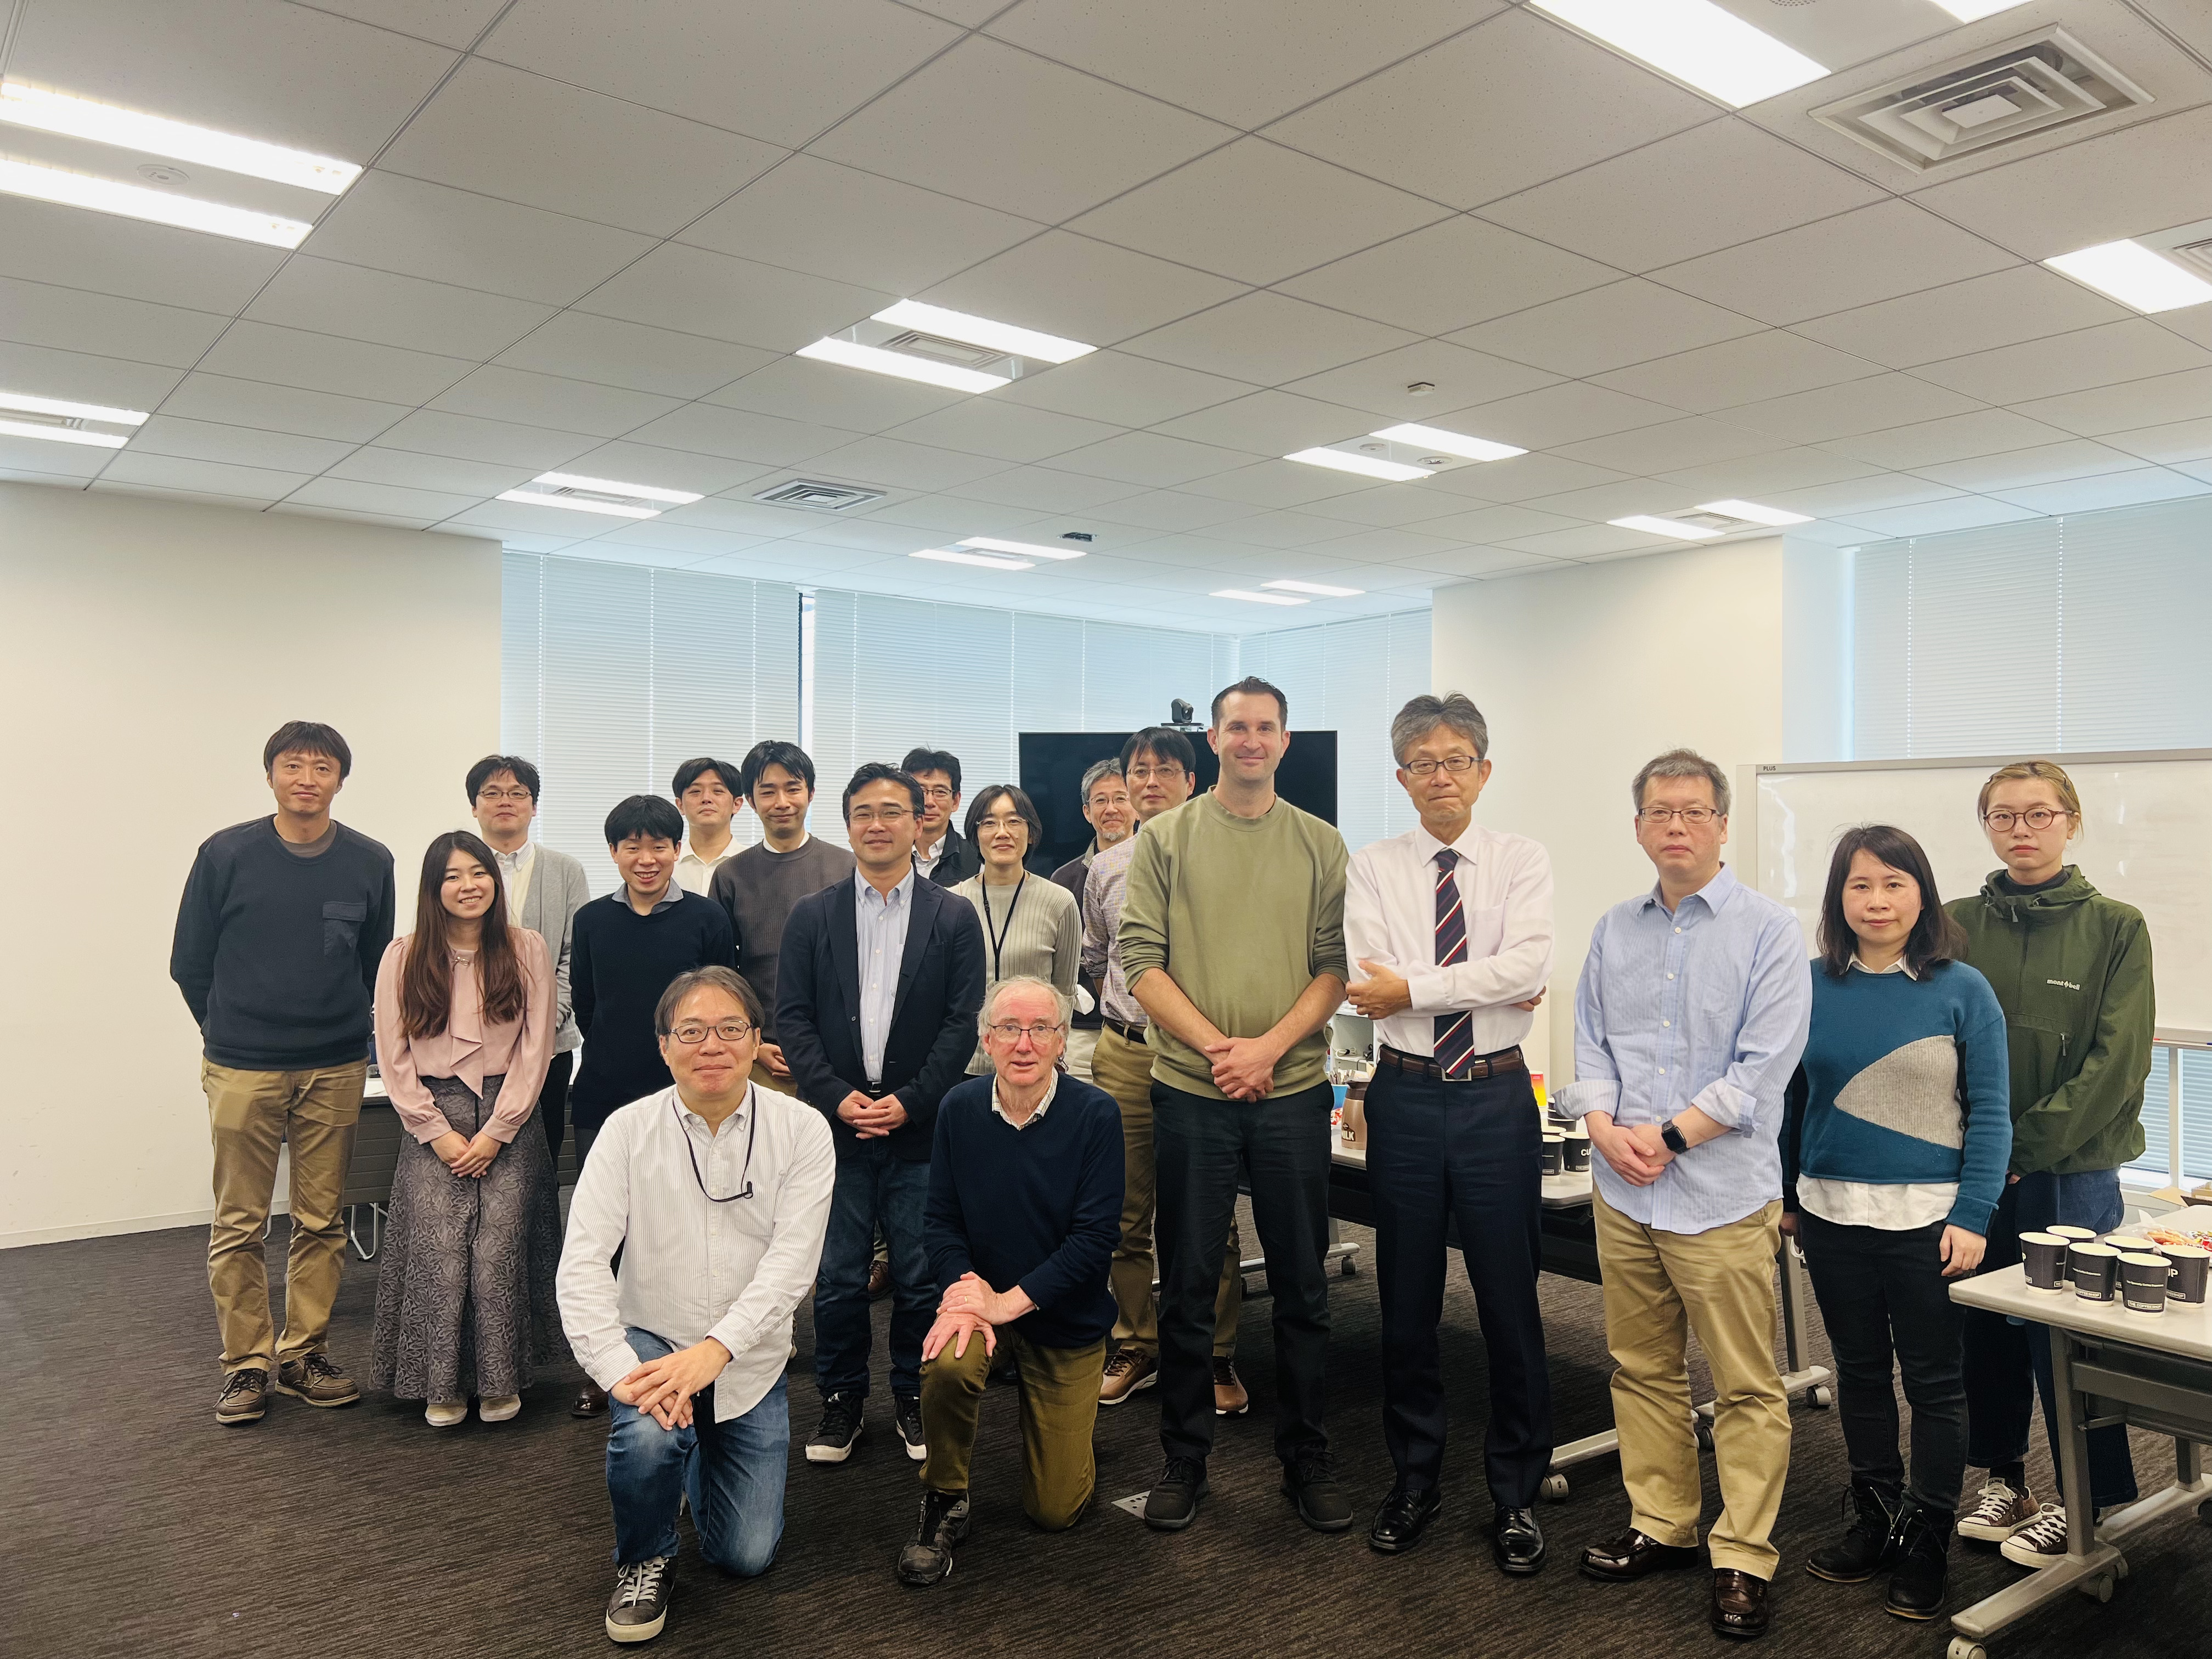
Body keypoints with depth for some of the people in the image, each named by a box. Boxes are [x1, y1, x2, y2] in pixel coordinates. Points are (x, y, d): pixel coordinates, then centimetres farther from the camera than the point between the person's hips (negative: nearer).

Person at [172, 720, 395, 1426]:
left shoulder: (369, 863, 1)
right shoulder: (226, 855, -4)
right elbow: (189, 963, 5)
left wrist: (337, 1030, 10)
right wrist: (232, 1030, 10)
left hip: (336, 1071, 2)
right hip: (242, 1071, -1)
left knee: (322, 1222, 8)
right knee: (239, 1226, 5)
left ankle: (305, 1352, 22)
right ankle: (246, 1363, 17)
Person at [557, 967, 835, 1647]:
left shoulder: (802, 1130, -12)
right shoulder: (629, 1130, -11)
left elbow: (793, 1259, -19)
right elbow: (582, 1261, -17)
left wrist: (715, 1349, -32)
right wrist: (620, 1370, -30)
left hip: (750, 1359, 1)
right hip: (652, 1339, 0)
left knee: (745, 1556, 2)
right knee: (648, 1435, -33)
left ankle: (701, 1461, 37)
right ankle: (644, 1563, 2)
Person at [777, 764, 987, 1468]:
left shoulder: (954, 918, 4)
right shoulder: (812, 916, 7)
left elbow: (963, 1022, -1)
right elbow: (792, 1017, 3)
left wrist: (911, 1101, -11)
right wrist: (836, 1096, -9)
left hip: (920, 1123, -1)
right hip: (837, 1120, 1)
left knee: (920, 1276, 5)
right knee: (838, 1276, 6)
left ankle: (914, 1397, 23)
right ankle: (841, 1400, 22)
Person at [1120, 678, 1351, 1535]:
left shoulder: (1321, 845, 6)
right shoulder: (1165, 839, 3)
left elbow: (1337, 966, 1)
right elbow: (1142, 961, -2)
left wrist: (1269, 1046, -12)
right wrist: (1218, 1046, -11)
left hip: (1295, 1089, 1)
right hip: (1189, 1088, -1)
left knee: (1302, 1285, 9)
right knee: (1187, 1284, 8)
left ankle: (1307, 1458, 24)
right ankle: (1184, 1457, 23)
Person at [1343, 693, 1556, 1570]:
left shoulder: (1521, 862, 1)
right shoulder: (1372, 868, 1)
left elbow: (1529, 964, -16)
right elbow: (1373, 988, -11)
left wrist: (1413, 987, -17)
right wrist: (1490, 985, -13)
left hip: (1496, 1098, -1)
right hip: (1406, 1097, 1)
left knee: (1510, 1300, 7)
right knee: (1407, 1300, 12)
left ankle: (1516, 1494, 25)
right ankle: (1414, 1479, 30)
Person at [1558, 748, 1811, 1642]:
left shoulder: (1768, 930, -5)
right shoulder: (1614, 931, 11)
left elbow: (1764, 1066, -11)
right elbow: (1590, 1043, 11)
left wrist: (1670, 1137, -14)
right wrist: (1604, 1124, -8)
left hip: (1722, 1196, -5)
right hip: (1623, 1196, 5)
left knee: (1746, 1388, 3)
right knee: (1642, 1369, 15)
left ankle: (1743, 1558, 16)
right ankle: (1660, 1525, 30)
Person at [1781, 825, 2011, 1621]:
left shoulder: (1962, 990, -6)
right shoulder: (1811, 986, 2)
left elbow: (1989, 1113, -6)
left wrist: (1972, 1216, -13)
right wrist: (1785, 1195, 8)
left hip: (1925, 1218, -3)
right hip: (1831, 1216, 3)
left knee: (1933, 1381, 8)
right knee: (1859, 1371, 15)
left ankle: (1927, 1541, 23)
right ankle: (1875, 1519, 31)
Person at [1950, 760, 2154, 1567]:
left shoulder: (2115, 927, -3)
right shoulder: (1959, 925, 4)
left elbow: (2116, 1060, -8)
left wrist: (2027, 1143, -13)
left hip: (2071, 1168, -3)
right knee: (1985, 1329, 11)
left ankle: (2084, 1499, 22)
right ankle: (2003, 1477, 29)